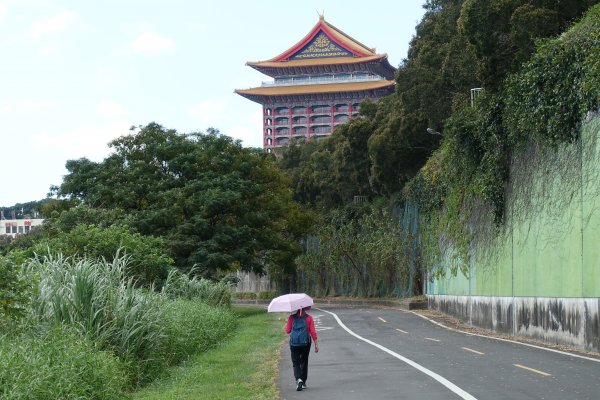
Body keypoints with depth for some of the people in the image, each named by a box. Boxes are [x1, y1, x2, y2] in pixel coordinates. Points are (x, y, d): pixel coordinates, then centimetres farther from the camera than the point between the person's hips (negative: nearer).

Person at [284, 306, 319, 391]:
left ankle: (298, 379, -20)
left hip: (294, 343, -1)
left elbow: (287, 331, 1)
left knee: (296, 363, 5)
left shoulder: (292, 318, -3)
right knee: (304, 362, 16)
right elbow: (313, 332, -7)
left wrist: (287, 324, 21)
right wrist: (316, 344, -3)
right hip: (305, 343, 1)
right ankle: (303, 383, 18)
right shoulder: (309, 318, -4)